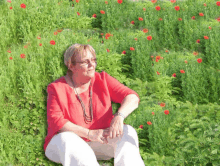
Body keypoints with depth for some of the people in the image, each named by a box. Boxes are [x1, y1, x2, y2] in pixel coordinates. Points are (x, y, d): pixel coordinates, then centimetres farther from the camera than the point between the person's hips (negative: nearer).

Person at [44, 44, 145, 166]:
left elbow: (132, 98, -5)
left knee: (128, 132, -20)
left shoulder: (102, 80, 3)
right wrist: (89, 133, -25)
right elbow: (55, 121, -15)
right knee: (66, 139, -35)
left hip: (99, 142, 3)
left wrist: (119, 117, -28)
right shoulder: (57, 88, -5)